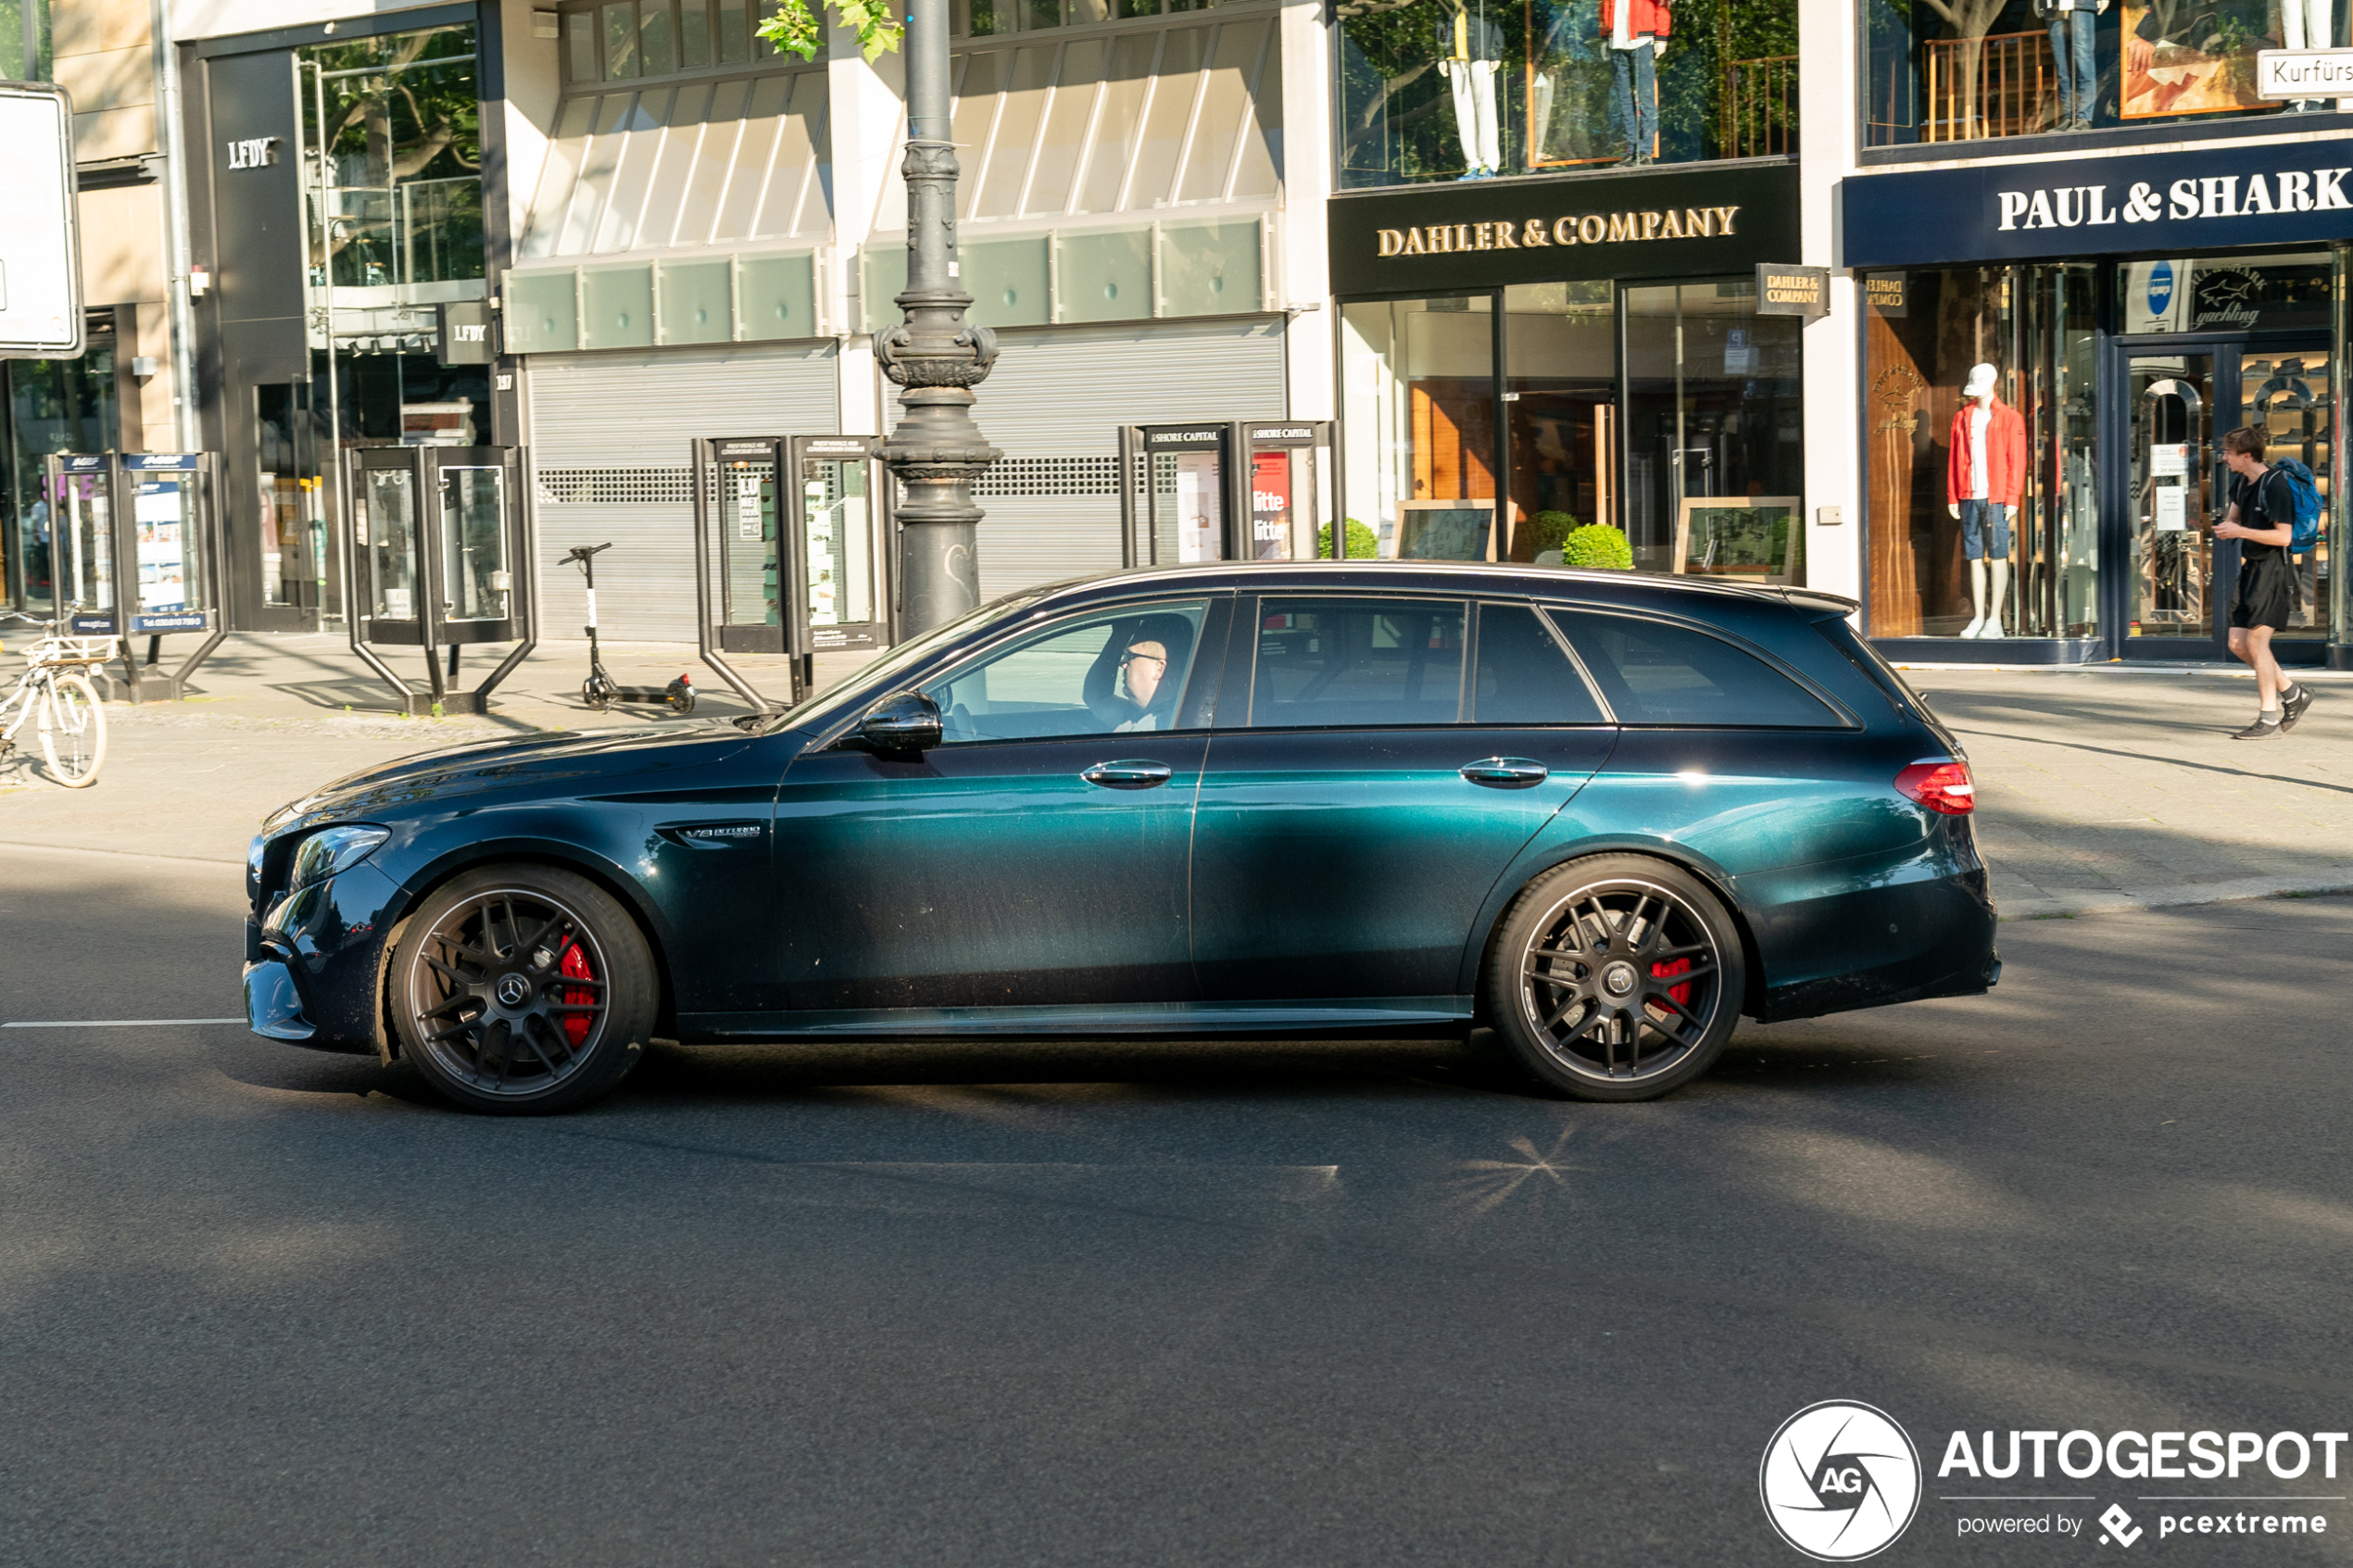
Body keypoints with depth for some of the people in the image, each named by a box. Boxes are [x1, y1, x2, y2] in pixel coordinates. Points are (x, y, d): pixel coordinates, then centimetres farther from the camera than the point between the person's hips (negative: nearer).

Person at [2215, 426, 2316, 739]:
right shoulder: (2240, 481, 8)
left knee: (2256, 641, -10)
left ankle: (2268, 717, -2)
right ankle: (2293, 694, 21)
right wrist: (2226, 526, 1)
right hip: (2251, 568, 9)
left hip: (2273, 569, -9)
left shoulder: (2275, 485, -18)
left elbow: (2283, 536, -20)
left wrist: (2241, 531, -22)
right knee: (2238, 643, 7)